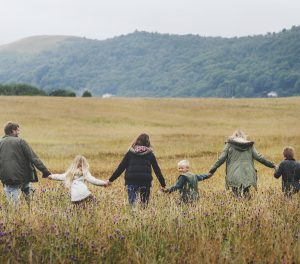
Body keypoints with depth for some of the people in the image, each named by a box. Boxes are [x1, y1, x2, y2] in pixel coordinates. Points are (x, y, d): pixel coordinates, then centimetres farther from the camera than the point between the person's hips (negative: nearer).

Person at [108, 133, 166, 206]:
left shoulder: (130, 152, 7)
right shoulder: (150, 154, 8)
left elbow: (121, 167, 5)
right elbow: (157, 169, 10)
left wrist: (111, 180, 8)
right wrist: (163, 184, 16)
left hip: (131, 181, 0)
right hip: (145, 181, 0)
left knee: (131, 203, -1)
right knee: (144, 203, 9)